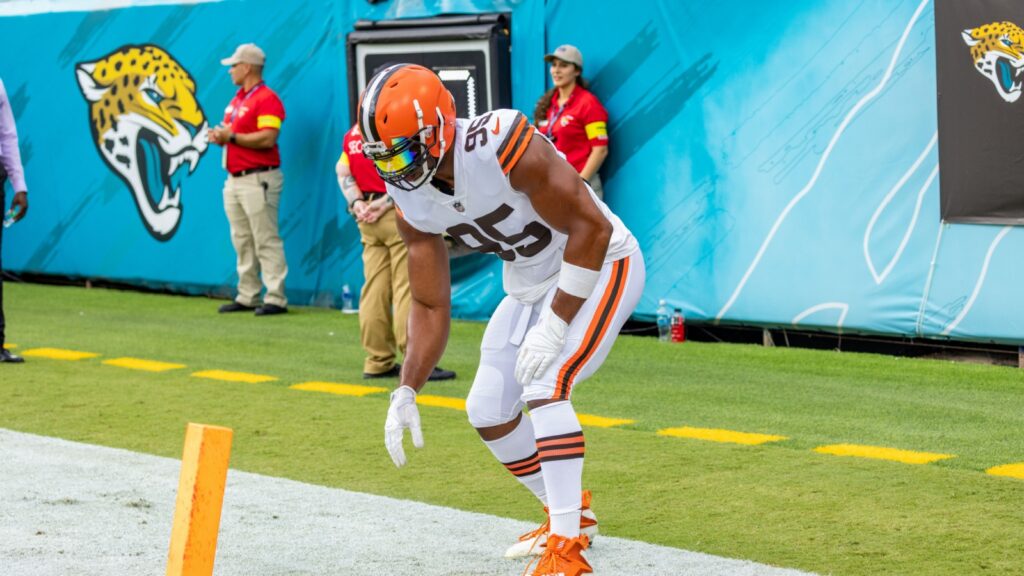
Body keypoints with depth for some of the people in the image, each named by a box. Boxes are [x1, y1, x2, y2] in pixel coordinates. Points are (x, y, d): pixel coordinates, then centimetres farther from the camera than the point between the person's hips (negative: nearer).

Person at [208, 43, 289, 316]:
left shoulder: (267, 99, -12)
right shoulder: (237, 99, 18)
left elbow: (267, 138, -22)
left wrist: (232, 137, -17)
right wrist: (220, 135, 5)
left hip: (258, 179, -10)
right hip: (234, 179, 10)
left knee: (266, 241, -9)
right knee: (242, 242, 11)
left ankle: (276, 299, -9)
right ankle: (247, 297, 16)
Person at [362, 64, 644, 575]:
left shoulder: (503, 146, -34)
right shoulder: (412, 200, -10)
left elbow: (591, 228, -28)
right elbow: (430, 307, -2)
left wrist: (554, 326, -28)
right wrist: (406, 391, -14)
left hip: (597, 266, -8)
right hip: (529, 282, 8)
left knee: (544, 388, -25)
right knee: (487, 410, 7)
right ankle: (567, 512, 29)